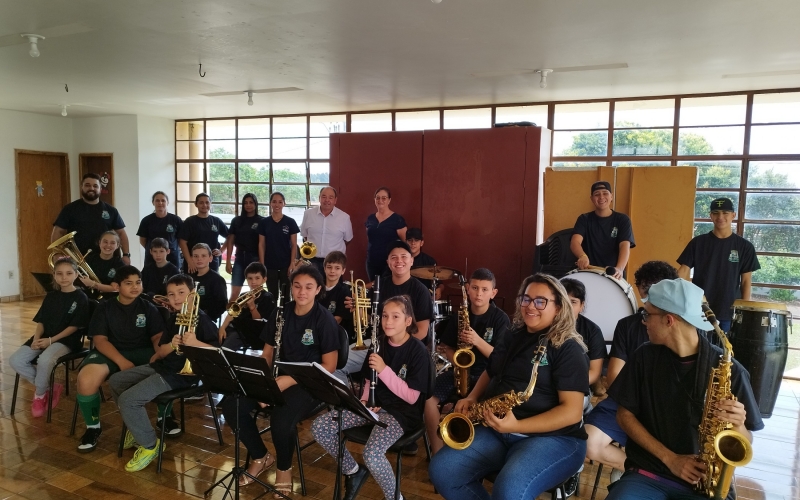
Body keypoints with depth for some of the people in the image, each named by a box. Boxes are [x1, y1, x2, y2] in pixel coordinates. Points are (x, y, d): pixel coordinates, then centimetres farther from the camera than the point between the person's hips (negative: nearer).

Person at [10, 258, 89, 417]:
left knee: (44, 360, -34)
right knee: (15, 361, -14)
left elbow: (74, 326, -10)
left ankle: (40, 394, -4)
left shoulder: (80, 298, -6)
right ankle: (49, 387, 1)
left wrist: (51, 340, -17)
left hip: (66, 340, -6)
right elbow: (41, 321, 10)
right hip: (44, 338, 7)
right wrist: (36, 338, -10)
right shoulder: (50, 296, 12)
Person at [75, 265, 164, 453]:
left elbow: (158, 337, 2)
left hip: (141, 352, 1)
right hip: (110, 353, -1)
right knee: (86, 379, -32)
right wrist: (122, 362, -21)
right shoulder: (105, 307, 5)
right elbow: (100, 341, -5)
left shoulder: (148, 308, 8)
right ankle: (93, 427, -4)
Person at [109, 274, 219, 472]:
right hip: (162, 366, 10)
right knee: (115, 381, 16)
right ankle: (137, 428, 26)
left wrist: (195, 343, -39)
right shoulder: (174, 318, 11)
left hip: (181, 374, -10)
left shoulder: (202, 320, -15)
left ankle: (151, 445, -2)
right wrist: (171, 345, -15)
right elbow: (160, 352, 9)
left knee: (128, 399, -20)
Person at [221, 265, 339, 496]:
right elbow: (267, 353, 10)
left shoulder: (325, 320, -11)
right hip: (278, 378, 6)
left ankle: (284, 468, 1)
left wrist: (289, 381, -22)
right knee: (231, 405, -15)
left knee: (281, 420, -33)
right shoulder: (281, 313, 5)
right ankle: (261, 457, 8)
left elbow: (329, 367, -13)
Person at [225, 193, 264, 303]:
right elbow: (230, 242, 9)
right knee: (234, 293, -2)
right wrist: (228, 261, 3)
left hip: (255, 259, -2)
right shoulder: (236, 220, 9)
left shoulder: (261, 221, 1)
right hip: (240, 258, 2)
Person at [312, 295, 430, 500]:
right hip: (374, 405, 7)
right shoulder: (380, 344, 3)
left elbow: (411, 397, -18)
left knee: (372, 454, -33)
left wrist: (384, 370, -25)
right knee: (319, 427, -9)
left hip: (401, 411, -6)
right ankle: (353, 471, 12)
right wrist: (364, 400, -5)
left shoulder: (417, 351, -14)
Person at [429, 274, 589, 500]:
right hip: (495, 431, 6)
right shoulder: (512, 337, 14)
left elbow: (572, 411, -15)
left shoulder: (568, 348, -7)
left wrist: (518, 426, -26)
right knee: (441, 470, -15)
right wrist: (472, 398, 7)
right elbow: (490, 372, 28)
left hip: (552, 437, -6)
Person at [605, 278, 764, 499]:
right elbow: (625, 415, 3)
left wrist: (737, 425, -19)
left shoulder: (728, 369, -6)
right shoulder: (645, 357, 0)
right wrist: (669, 458, -7)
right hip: (647, 474, 2)